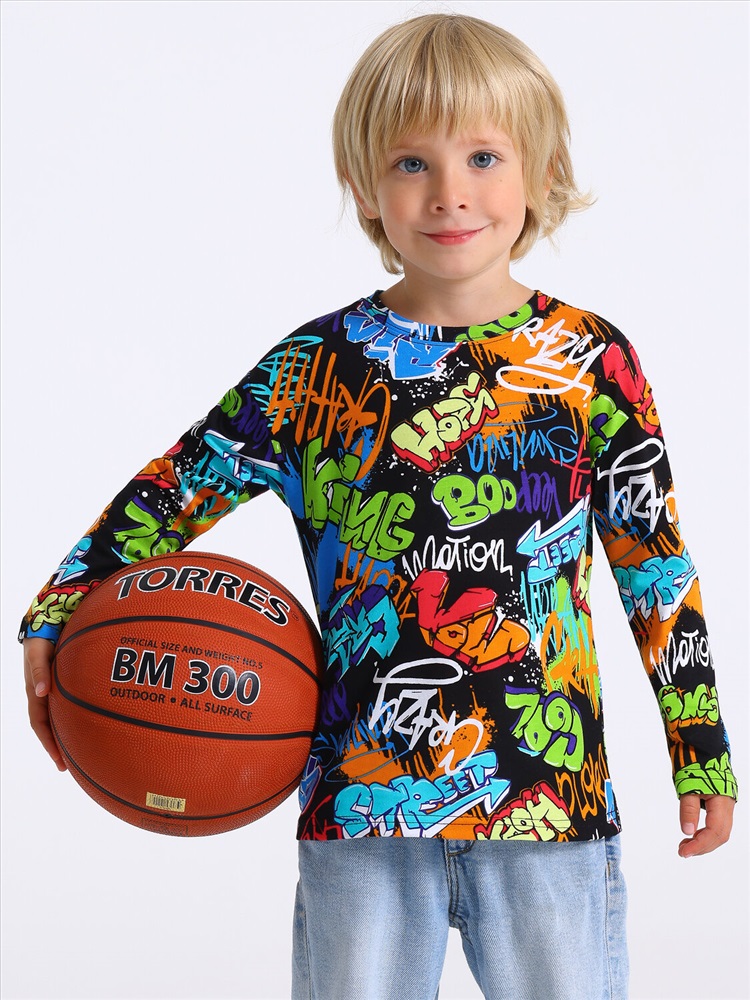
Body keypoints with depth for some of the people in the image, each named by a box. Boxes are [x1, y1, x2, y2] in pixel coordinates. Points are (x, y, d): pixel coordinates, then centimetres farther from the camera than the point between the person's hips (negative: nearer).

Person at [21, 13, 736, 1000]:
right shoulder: (317, 368, 0)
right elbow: (175, 489, 6)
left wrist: (702, 754, 7)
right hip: (361, 803, 0)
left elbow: (658, 567, 5)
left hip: (551, 801, 0)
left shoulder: (593, 363, 0)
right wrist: (56, 616, -3)